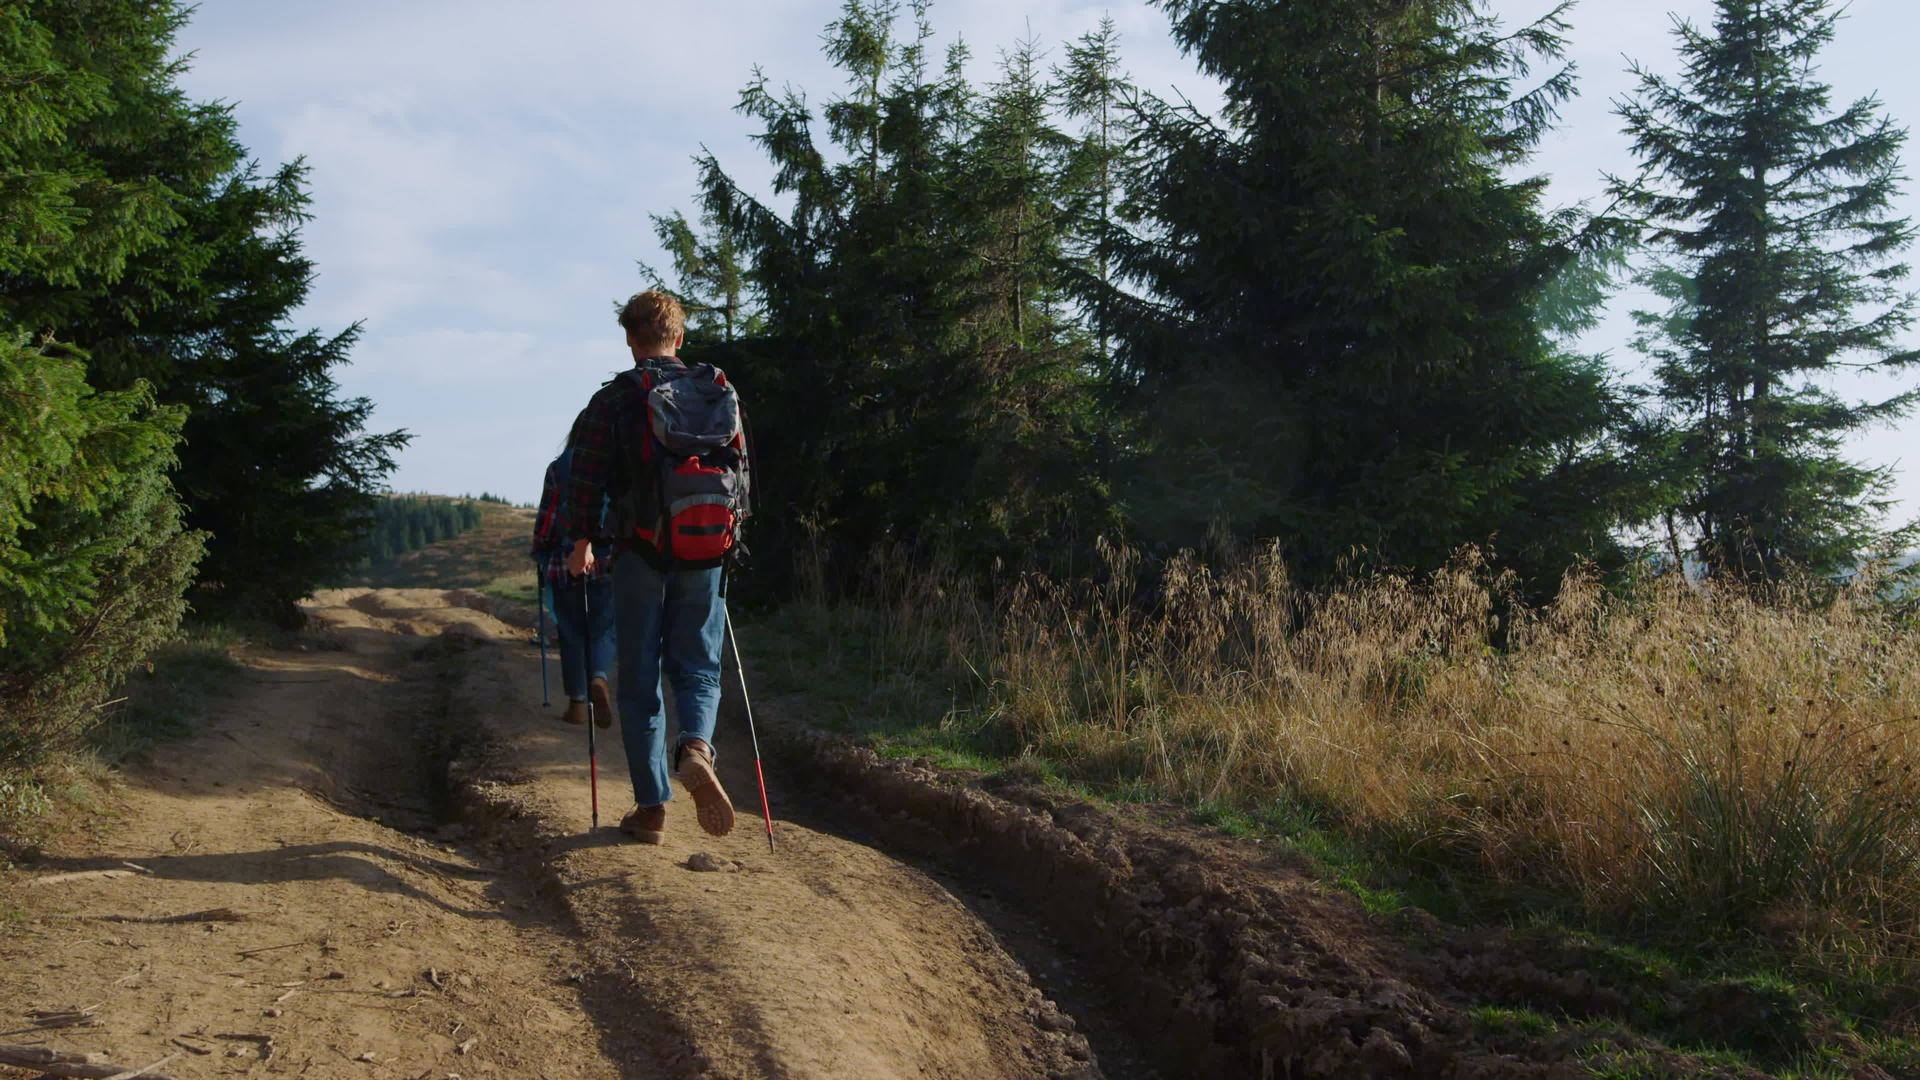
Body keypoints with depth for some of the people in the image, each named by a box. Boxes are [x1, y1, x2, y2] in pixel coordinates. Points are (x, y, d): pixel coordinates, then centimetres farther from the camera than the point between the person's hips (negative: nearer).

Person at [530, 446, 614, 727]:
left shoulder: (558, 468, 0)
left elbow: (545, 517, 1)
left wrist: (539, 556, 14)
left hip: (566, 563, 0)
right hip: (608, 563, 0)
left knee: (572, 635, 9)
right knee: (603, 631, 6)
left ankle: (577, 704, 10)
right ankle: (599, 680, -22)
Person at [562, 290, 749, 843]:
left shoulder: (612, 399, -3)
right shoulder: (718, 393, 6)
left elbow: (586, 478, -3)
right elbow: (739, 467, 11)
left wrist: (581, 543, 11)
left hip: (640, 553, -2)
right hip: (704, 554, 2)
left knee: (639, 679, 6)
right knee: (697, 667, 12)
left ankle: (652, 806, 7)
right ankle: (697, 748, -18)